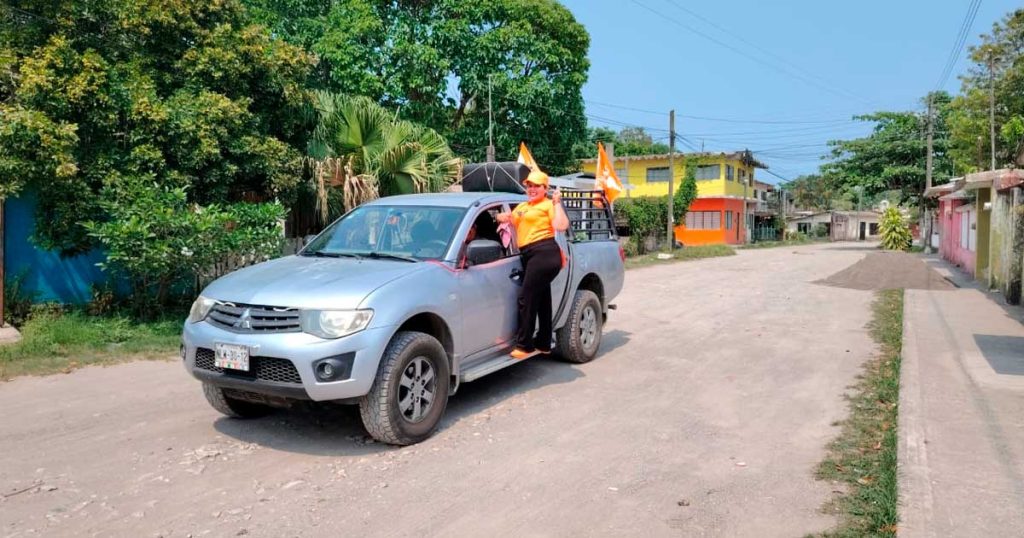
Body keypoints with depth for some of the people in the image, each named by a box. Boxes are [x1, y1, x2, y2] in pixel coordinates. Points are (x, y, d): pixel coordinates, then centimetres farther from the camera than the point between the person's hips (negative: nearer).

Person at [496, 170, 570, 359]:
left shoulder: (548, 204, 0)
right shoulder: (522, 206, 25)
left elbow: (561, 226, -14)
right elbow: (510, 219, 30)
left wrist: (557, 203, -10)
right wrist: (504, 217, 9)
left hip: (544, 253, -9)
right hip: (530, 256, 9)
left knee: (526, 299, -10)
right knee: (541, 299, 14)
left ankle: (524, 345, -4)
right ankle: (543, 343, 22)